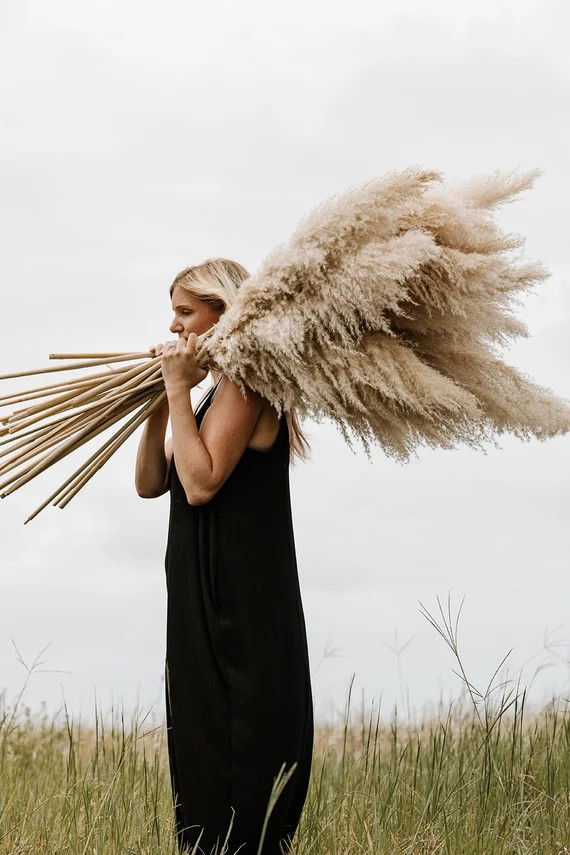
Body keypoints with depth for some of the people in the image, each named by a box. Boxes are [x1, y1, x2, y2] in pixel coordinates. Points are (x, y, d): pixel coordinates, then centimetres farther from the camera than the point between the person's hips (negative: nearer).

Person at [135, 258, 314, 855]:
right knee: (199, 754, 10)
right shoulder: (214, 392, 17)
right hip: (204, 603, 10)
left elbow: (201, 483, -22)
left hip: (244, 607, -10)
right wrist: (159, 402, 2)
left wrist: (179, 390, -15)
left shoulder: (244, 384, -11)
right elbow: (150, 483, 13)